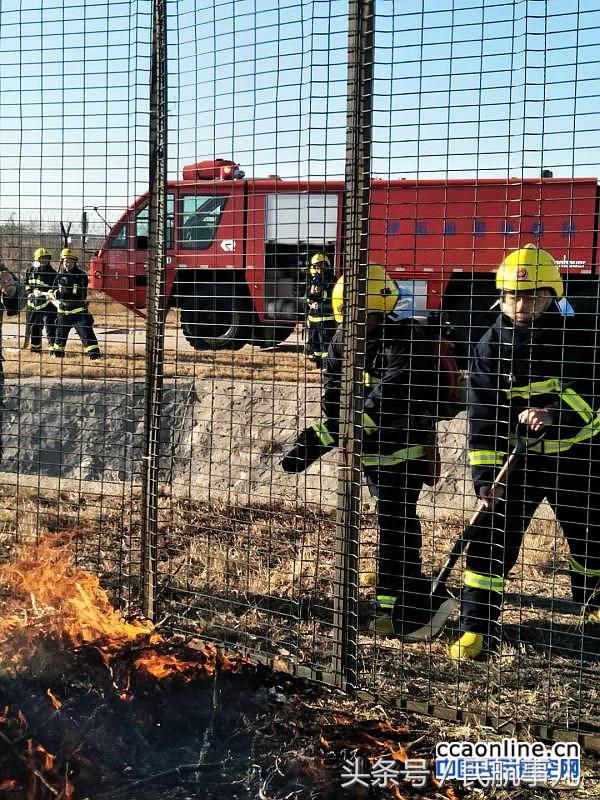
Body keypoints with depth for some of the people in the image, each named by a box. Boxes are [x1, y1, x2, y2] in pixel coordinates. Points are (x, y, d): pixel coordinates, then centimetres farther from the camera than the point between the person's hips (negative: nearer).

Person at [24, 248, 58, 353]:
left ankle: (54, 347, -6)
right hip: (34, 303, 6)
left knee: (50, 327, -10)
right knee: (34, 326, 15)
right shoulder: (30, 270, 6)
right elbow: (26, 283, 19)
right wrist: (29, 292, 4)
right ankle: (35, 346, 30)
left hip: (47, 304, -5)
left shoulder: (52, 273, -10)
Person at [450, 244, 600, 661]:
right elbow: (483, 418, -12)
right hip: (518, 456, 0)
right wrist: (486, 475, -18)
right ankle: (478, 628, 3)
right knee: (492, 538, -6)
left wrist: (554, 415, -33)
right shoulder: (491, 346, -10)